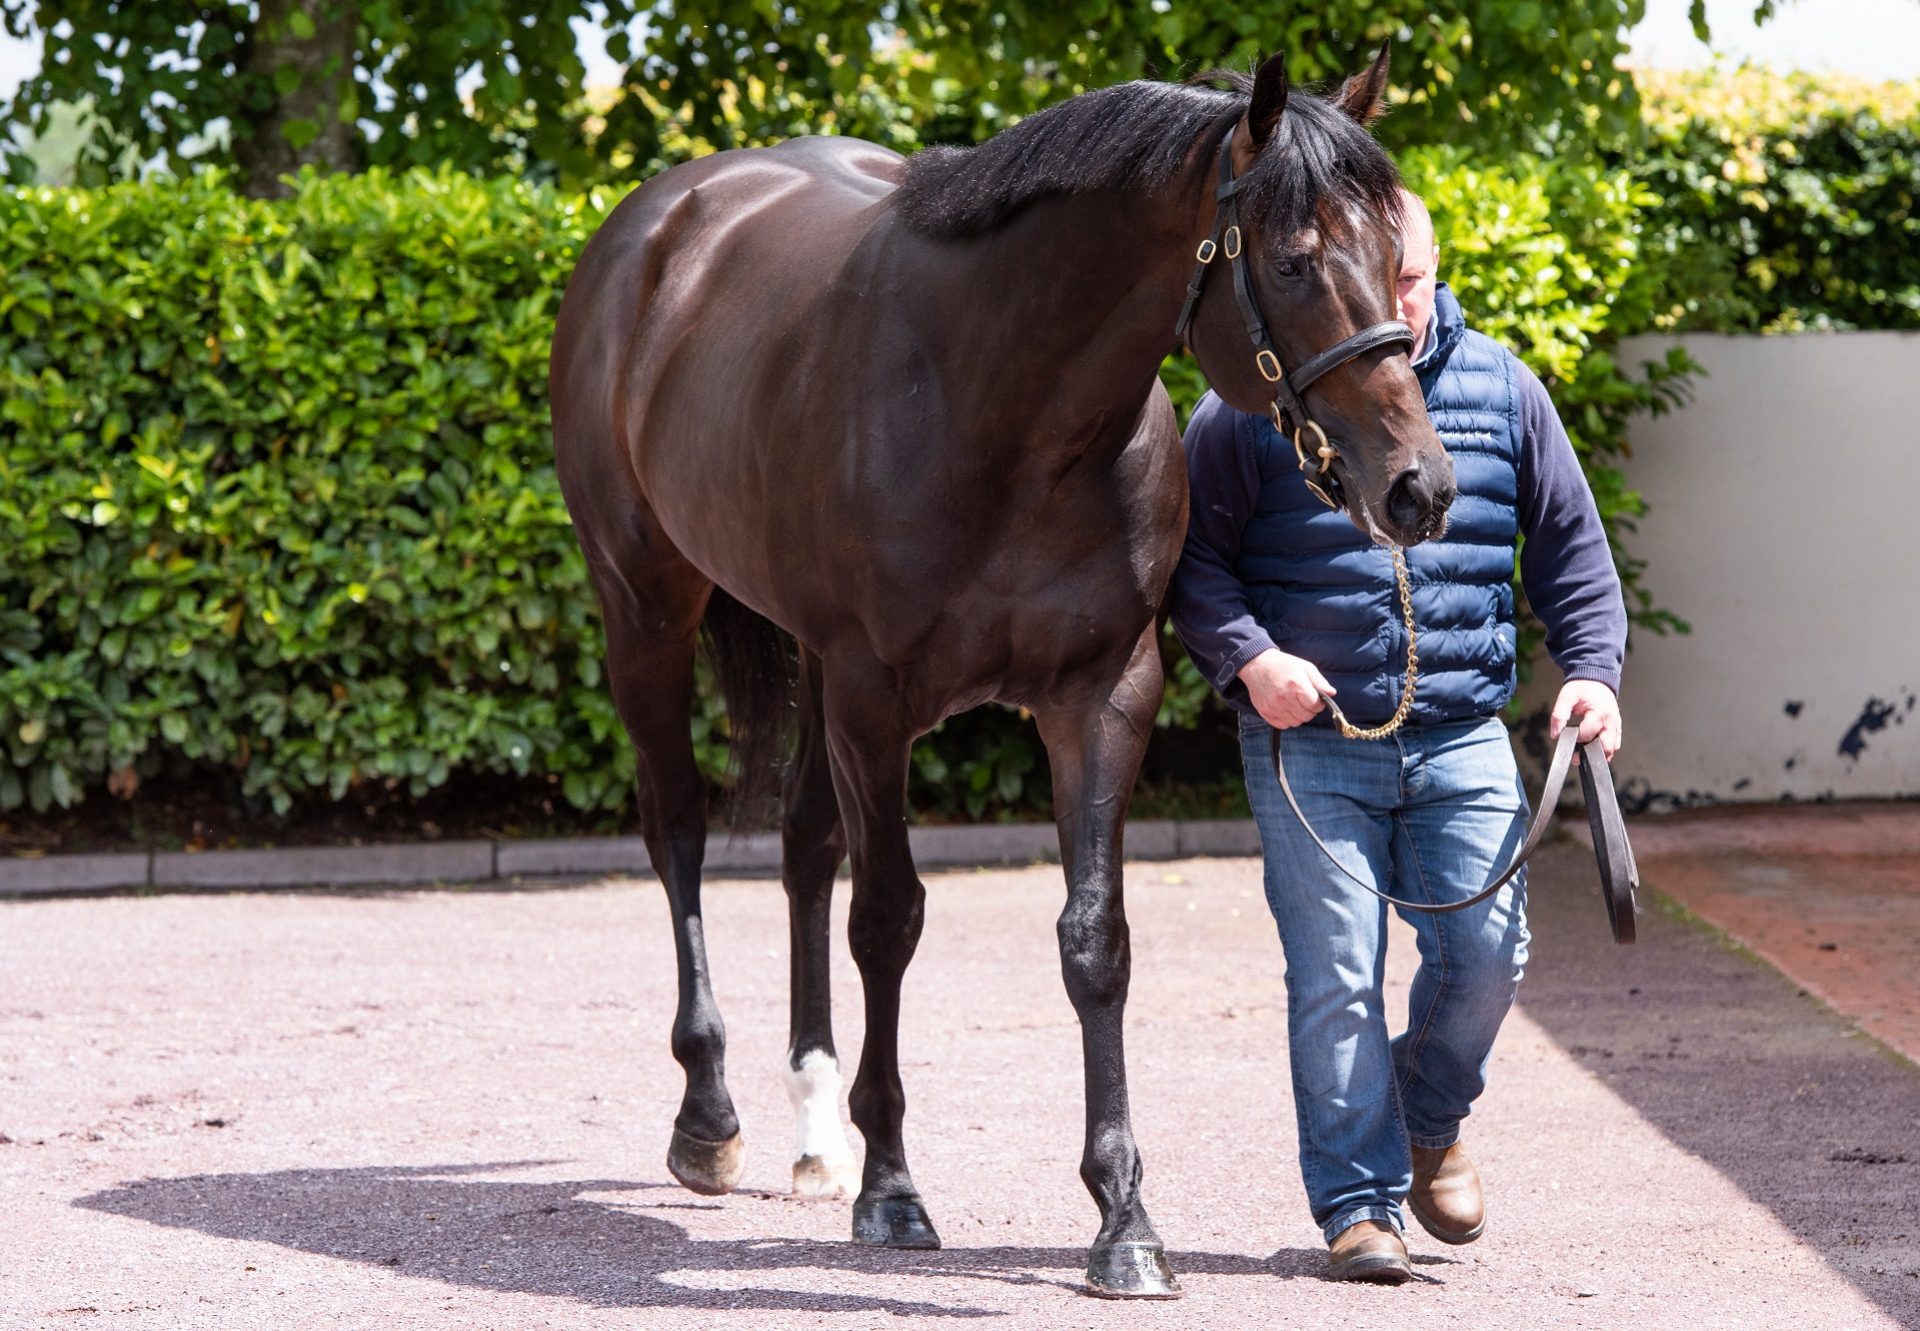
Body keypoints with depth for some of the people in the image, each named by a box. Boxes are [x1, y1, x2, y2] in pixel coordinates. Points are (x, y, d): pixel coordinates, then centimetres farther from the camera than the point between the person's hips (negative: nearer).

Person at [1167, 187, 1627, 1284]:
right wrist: (1247, 656, -15)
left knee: (1488, 951, -3)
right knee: (1336, 976, -5)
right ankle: (1359, 1200, 6)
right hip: (1311, 741, -2)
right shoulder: (1257, 404, -3)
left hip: (1462, 738, 3)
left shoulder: (1502, 389, 6)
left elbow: (1570, 543, 14)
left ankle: (1432, 1120, 27)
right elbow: (1193, 554, 1)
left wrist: (1591, 667, 0)